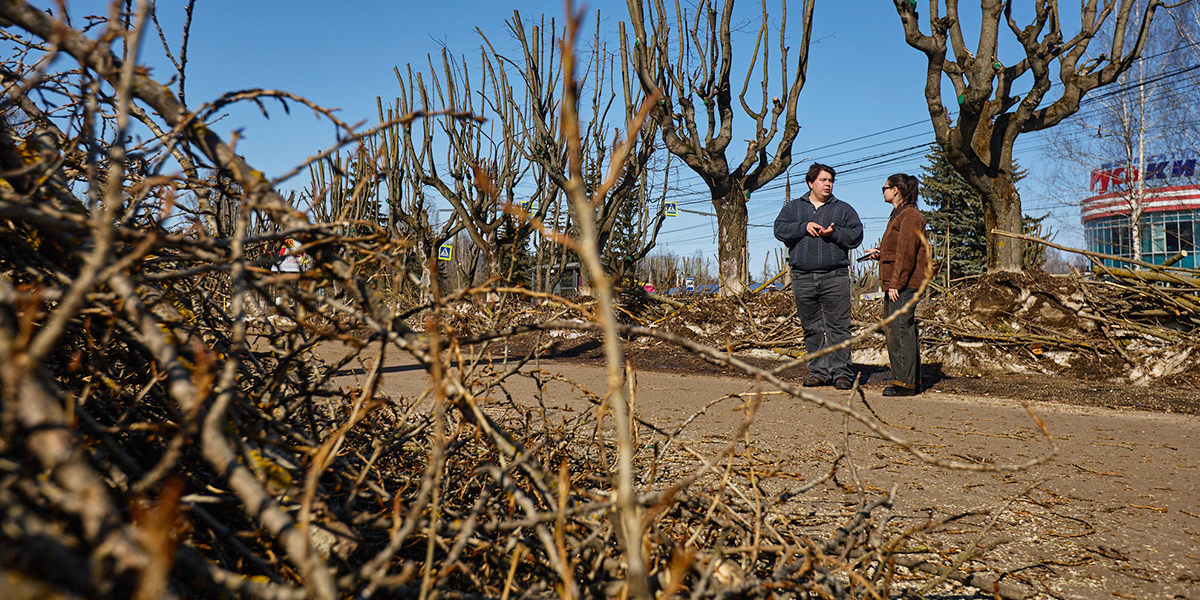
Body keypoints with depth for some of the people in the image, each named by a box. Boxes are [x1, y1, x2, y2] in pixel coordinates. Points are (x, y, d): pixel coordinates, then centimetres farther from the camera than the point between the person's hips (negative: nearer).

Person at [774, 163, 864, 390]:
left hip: (834, 277, -1)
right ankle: (818, 372, 13)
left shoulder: (843, 209, 13)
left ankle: (841, 372, 0)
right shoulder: (793, 208, 15)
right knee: (812, 329, 6)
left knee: (838, 326, -5)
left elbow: (856, 235, 4)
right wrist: (804, 226, -11)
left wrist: (834, 233, -12)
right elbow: (780, 229, 1)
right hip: (802, 278, 2)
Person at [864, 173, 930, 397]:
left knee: (900, 330, -9)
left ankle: (905, 382, -6)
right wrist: (880, 254, 14)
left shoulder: (910, 216, -11)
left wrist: (895, 283, -20)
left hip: (903, 284, -10)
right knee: (905, 330, 12)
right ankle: (913, 382, 17)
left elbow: (907, 253, -18)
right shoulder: (898, 216, 21)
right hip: (896, 284, 10)